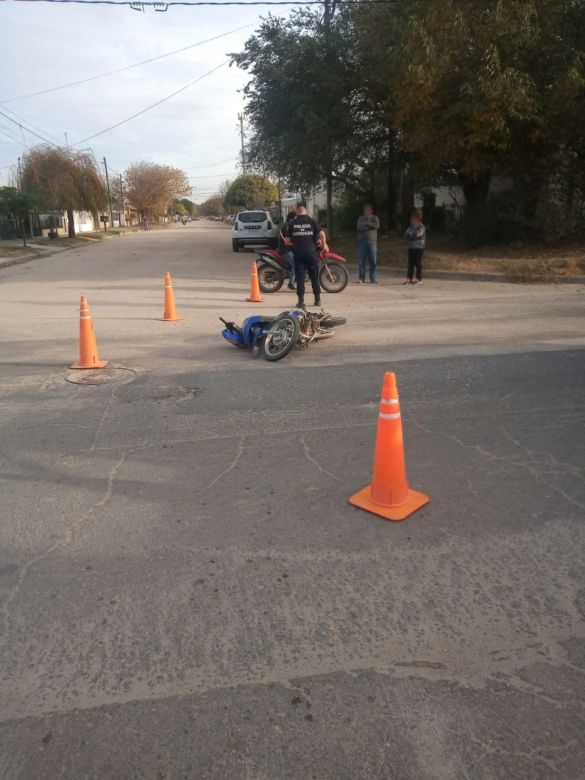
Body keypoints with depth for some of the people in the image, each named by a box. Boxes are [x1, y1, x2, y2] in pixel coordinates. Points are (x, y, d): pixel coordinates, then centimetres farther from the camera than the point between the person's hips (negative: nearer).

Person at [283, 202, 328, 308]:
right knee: (314, 276, 10)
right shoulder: (312, 221, 1)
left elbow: (287, 241, 1)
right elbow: (321, 234, -8)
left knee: (300, 276, 3)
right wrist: (324, 245, 9)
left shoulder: (291, 223, 2)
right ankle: (317, 299, 15)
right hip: (311, 251, 0)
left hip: (298, 253, 0)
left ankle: (301, 300, 0)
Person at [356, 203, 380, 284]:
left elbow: (377, 226, -9)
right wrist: (370, 226, -10)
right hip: (362, 242, 0)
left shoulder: (375, 218, 11)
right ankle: (361, 278, 5)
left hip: (372, 242, 1)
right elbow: (359, 227, -9)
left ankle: (373, 279, 4)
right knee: (362, 262, -1)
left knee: (373, 262, 0)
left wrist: (367, 223, -10)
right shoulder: (361, 218, 9)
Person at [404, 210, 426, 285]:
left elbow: (417, 235, -18)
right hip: (411, 247, 7)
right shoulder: (411, 227, 15)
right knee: (410, 264, 6)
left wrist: (410, 236, -4)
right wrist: (412, 236, -9)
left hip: (419, 248, -7)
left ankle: (419, 279, 1)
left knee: (418, 263, -4)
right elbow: (406, 235, 6)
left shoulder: (421, 227, -6)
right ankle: (409, 278, 10)